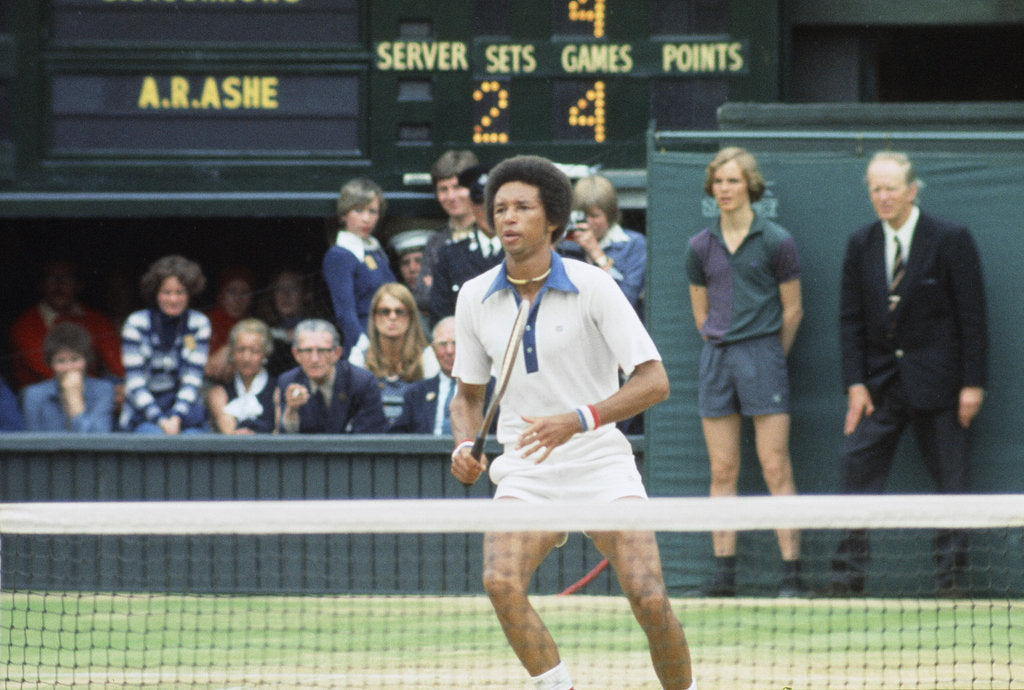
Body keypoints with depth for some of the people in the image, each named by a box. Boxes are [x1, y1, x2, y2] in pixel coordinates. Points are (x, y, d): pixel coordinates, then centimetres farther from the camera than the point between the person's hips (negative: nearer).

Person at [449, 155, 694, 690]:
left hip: (600, 464, -3)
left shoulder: (591, 286, -9)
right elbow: (468, 392, 17)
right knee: (501, 583, -24)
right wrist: (465, 445, -4)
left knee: (650, 601, -15)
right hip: (525, 473, 3)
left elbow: (653, 382, -12)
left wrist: (578, 420, -25)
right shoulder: (475, 297, 3)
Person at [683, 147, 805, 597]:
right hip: (717, 358, 4)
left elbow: (792, 311, 4)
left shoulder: (775, 242, -2)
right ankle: (724, 571, 4)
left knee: (776, 470, -7)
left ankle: (792, 572, -8)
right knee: (722, 471, 3)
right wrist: (725, 350, 13)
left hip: (764, 354, -4)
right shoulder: (700, 247, 8)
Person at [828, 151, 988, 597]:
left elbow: (973, 316, -6)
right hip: (880, 383, 4)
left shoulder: (951, 240, -6)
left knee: (950, 477, 0)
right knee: (856, 465, -4)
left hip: (936, 382, -4)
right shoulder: (860, 246, 6)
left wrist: (973, 384, -10)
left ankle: (949, 577, 7)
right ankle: (848, 576, -1)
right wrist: (855, 384, -3)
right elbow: (850, 320, 7)